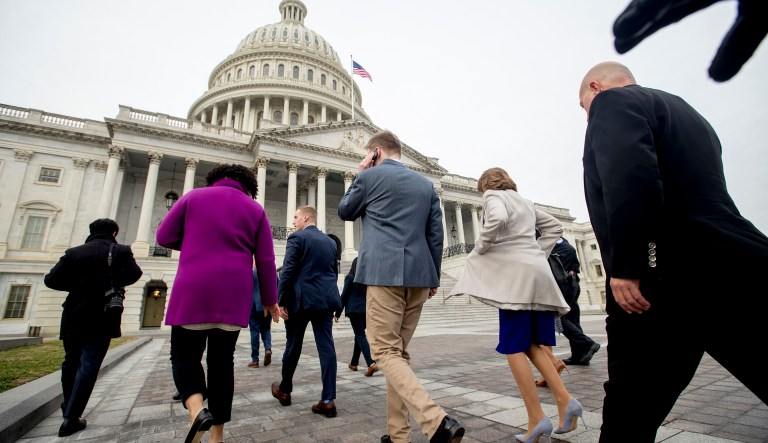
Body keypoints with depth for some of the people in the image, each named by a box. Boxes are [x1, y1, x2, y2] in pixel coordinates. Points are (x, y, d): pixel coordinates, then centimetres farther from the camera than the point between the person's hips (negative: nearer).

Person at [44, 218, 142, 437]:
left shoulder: (74, 252, 5)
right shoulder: (121, 251, -3)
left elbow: (51, 280, 1)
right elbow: (133, 274, -12)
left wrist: (78, 285, 14)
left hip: (74, 317, 4)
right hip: (101, 319, -4)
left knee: (71, 362, 19)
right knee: (88, 365, 1)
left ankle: (69, 407, 33)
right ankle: (71, 419, 1)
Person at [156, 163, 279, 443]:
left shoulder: (194, 197, 8)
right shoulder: (255, 209, 8)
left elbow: (164, 237, 8)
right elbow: (266, 261, 4)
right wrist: (270, 299, 11)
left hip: (193, 290, -1)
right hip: (234, 294, 2)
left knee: (184, 355, 13)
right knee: (222, 360, 12)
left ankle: (197, 411, -11)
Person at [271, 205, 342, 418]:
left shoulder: (297, 238, -6)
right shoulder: (330, 241, 12)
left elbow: (288, 272, -12)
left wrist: (281, 301, -7)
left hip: (301, 299, -4)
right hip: (326, 299, 5)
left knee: (293, 346, 13)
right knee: (326, 347, 3)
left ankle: (284, 390, 33)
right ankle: (328, 400, 3)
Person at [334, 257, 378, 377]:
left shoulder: (350, 277, -5)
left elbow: (344, 296, -5)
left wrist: (338, 313, 2)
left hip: (354, 310, -4)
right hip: (367, 310, 5)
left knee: (360, 336, -5)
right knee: (359, 335, 18)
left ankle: (371, 364, -20)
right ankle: (354, 363, 29)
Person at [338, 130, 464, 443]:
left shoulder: (370, 176, 2)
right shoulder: (426, 183, 15)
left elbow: (345, 212, 17)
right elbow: (436, 233, 12)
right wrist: (434, 277, 18)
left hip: (385, 273, -6)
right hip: (419, 274, 6)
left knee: (385, 353, 1)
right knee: (399, 352, 14)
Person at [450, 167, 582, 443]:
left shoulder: (493, 195, 3)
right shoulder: (525, 202, 25)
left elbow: (498, 219, -20)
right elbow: (554, 227, 28)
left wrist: (479, 249, -8)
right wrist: (539, 254, 20)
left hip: (515, 274, -8)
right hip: (538, 272, 8)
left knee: (514, 347, -2)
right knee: (530, 344, 13)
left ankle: (537, 418, 0)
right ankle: (565, 400, 4)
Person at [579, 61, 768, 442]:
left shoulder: (611, 101, -1)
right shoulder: (685, 111, 26)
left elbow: (629, 174, -21)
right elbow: (698, 190, 24)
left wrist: (625, 266, -21)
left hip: (664, 281, -9)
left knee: (630, 412, 4)